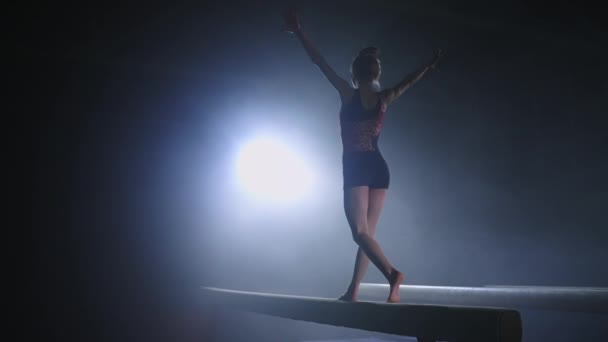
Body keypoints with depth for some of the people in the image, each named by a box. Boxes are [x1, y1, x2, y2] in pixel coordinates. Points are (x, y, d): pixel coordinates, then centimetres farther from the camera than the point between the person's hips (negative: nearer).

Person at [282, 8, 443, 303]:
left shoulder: (348, 94, -6)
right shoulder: (385, 98, 6)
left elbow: (320, 61, -4)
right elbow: (410, 80, 23)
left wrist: (298, 31, 2)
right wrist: (431, 64, 40)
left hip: (356, 168, -6)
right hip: (378, 168, 6)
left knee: (360, 232, -6)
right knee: (367, 232, 9)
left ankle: (392, 272, -29)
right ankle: (353, 291, 15)